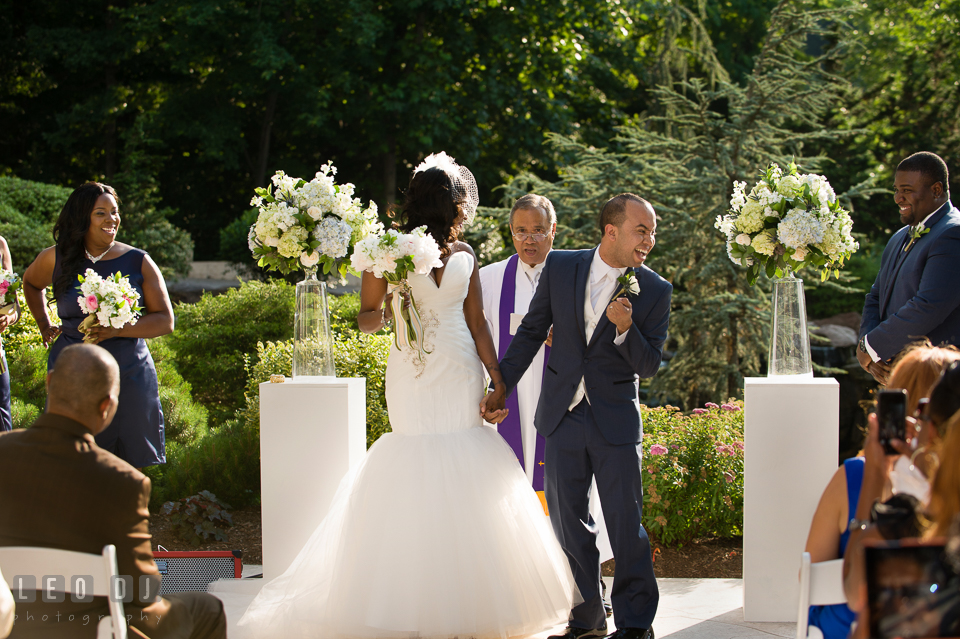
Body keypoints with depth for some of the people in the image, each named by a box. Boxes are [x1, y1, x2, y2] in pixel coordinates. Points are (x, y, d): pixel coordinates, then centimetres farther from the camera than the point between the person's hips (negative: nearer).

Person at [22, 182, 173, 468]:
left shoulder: (138, 262, 3)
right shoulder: (56, 259, 6)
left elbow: (165, 321, 0)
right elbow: (31, 283, 29)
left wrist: (117, 329, -13)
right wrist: (44, 325, 17)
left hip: (130, 378, 0)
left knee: (133, 468, -4)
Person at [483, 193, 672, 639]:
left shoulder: (655, 291, -6)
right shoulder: (560, 268, -2)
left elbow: (649, 365, -6)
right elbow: (531, 332, 8)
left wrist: (625, 329, -24)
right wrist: (501, 387, 6)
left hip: (616, 421, -2)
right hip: (563, 415, 3)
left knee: (626, 525, -1)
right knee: (568, 522, 10)